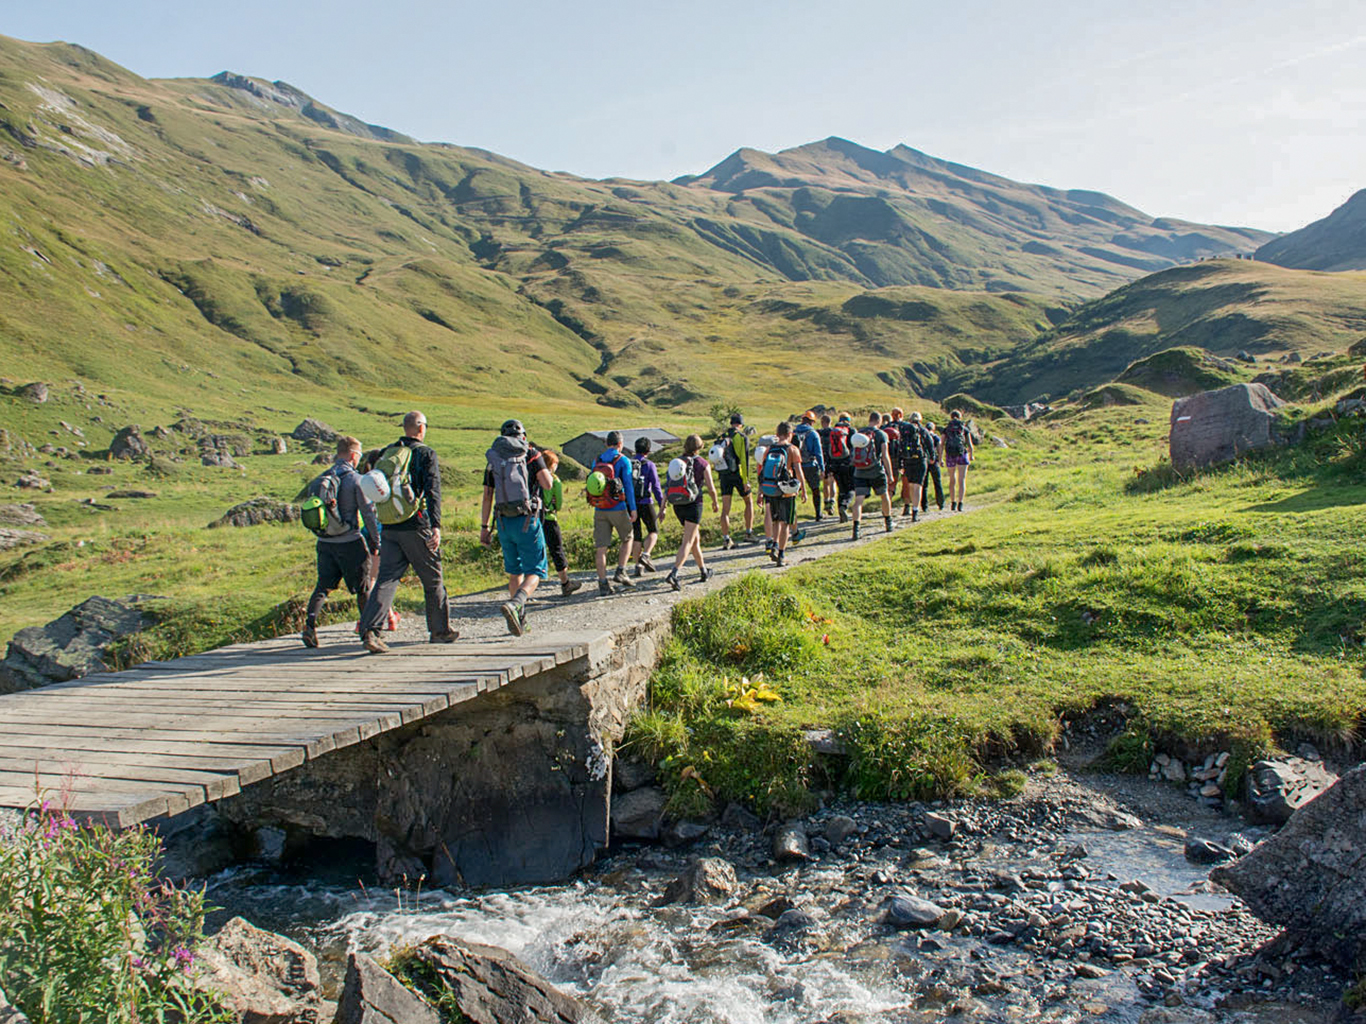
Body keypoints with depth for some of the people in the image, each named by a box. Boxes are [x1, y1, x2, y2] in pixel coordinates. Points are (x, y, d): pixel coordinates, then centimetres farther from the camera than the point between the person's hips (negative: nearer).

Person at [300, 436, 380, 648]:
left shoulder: (322, 478, 7)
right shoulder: (355, 479, -10)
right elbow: (368, 512, -8)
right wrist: (376, 541, -1)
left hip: (325, 542, 5)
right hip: (349, 542, -5)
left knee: (323, 585, 9)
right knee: (363, 588, 8)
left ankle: (310, 622, -9)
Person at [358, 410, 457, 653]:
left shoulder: (386, 453, 13)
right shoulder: (425, 454, -4)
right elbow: (432, 490, -15)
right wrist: (436, 526, -22)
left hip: (389, 528, 4)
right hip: (416, 526, -4)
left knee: (386, 578, 3)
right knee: (432, 578, 10)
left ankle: (369, 629, -14)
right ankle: (440, 630, 22)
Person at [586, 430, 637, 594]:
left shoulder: (596, 461, 9)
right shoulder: (623, 461, -4)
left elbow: (593, 484, 14)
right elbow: (628, 485, -9)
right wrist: (633, 509, -6)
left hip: (599, 510, 3)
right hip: (618, 509, -3)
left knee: (601, 546, 2)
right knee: (627, 539, 17)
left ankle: (602, 582, -1)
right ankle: (620, 572, 6)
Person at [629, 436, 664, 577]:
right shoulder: (649, 465, -7)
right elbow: (656, 487, -12)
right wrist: (662, 506, -8)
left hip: (630, 504, 4)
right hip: (645, 504, -4)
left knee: (636, 535, 11)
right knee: (653, 531, 13)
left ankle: (638, 566, 8)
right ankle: (645, 556, -8)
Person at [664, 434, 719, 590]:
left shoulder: (677, 462, 8)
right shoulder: (703, 464, -4)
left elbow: (667, 486, 4)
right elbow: (711, 488, -5)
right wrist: (715, 502, 14)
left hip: (677, 506, 6)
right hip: (693, 505, -5)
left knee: (695, 539, 21)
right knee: (687, 542, -8)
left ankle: (704, 572, 34)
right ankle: (673, 574, -23)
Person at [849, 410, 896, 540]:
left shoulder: (858, 434, 7)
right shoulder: (881, 434, -4)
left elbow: (854, 454, 11)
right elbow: (885, 456, -7)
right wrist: (890, 474, -3)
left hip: (860, 472, 2)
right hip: (876, 471, -2)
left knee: (858, 500, -5)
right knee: (885, 496, 21)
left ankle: (856, 529, -20)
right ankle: (888, 524, 35)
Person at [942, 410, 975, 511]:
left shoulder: (946, 429, 10)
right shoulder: (964, 428, 9)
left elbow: (942, 445, 1)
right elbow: (970, 445, 7)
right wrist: (971, 456, 23)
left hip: (950, 455, 1)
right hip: (962, 454, -1)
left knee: (952, 480, 17)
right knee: (962, 480, -3)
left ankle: (953, 503, 21)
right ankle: (960, 504, -17)